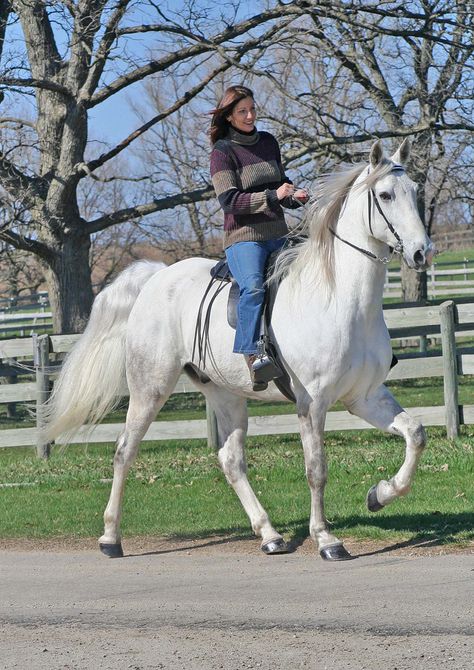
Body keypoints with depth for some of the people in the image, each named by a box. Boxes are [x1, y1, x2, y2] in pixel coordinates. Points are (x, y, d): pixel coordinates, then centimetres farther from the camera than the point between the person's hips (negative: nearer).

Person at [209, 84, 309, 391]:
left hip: (278, 234, 8)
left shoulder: (268, 142, 14)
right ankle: (252, 355, -38)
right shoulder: (223, 152, -5)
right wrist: (273, 196, -23)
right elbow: (229, 200, -14)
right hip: (244, 236, -7)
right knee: (254, 288, -32)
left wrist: (295, 195, 5)